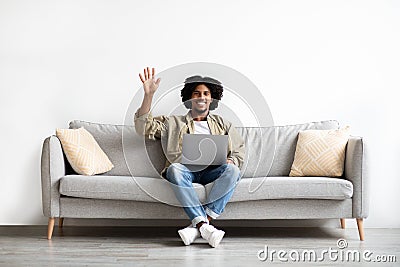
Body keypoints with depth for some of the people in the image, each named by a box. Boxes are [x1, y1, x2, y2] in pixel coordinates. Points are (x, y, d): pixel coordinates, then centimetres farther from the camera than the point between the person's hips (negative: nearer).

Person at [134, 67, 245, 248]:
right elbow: (143, 127, 9)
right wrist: (149, 95, -1)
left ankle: (198, 225, -37)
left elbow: (239, 152, 17)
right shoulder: (173, 123, 22)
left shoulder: (223, 124, 26)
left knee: (232, 170, -31)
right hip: (185, 170, -1)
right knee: (175, 169, -36)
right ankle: (204, 225, -42)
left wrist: (230, 161, -8)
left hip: (212, 171, 1)